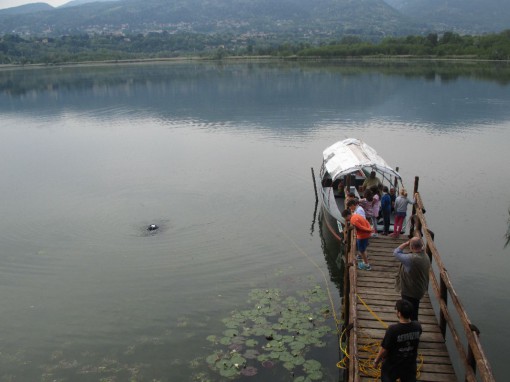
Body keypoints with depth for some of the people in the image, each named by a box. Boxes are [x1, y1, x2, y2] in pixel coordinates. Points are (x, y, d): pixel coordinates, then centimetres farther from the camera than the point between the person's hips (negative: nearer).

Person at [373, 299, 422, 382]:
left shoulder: (393, 329, -32)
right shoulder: (417, 326, -17)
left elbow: (384, 349, -21)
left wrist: (376, 361, -3)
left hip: (393, 365, -4)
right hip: (410, 364, 4)